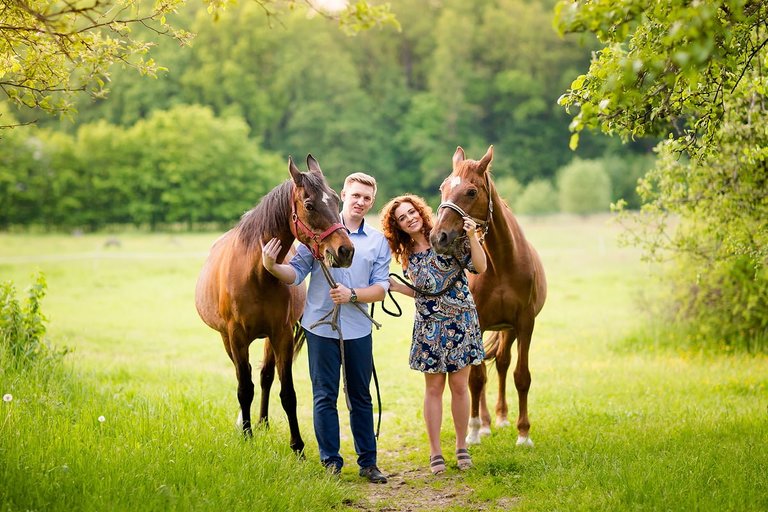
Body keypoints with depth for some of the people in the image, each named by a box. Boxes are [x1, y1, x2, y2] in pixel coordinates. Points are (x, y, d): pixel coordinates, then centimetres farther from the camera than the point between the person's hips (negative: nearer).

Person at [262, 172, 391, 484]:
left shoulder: (378, 241, 5)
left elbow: (381, 288, 0)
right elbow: (297, 273, -2)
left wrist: (352, 294, -17)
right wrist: (272, 267, -21)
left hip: (358, 330, 2)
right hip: (321, 326, -2)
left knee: (361, 397, 10)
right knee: (325, 396, 3)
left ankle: (368, 462, 17)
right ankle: (331, 462, 11)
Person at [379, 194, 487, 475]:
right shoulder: (408, 256, 6)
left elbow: (480, 267, -14)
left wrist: (472, 237, -27)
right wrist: (397, 287, -1)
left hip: (461, 320, -3)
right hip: (429, 326, 3)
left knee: (459, 386, 4)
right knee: (434, 388, 6)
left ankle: (461, 446, 20)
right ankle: (435, 452, 14)